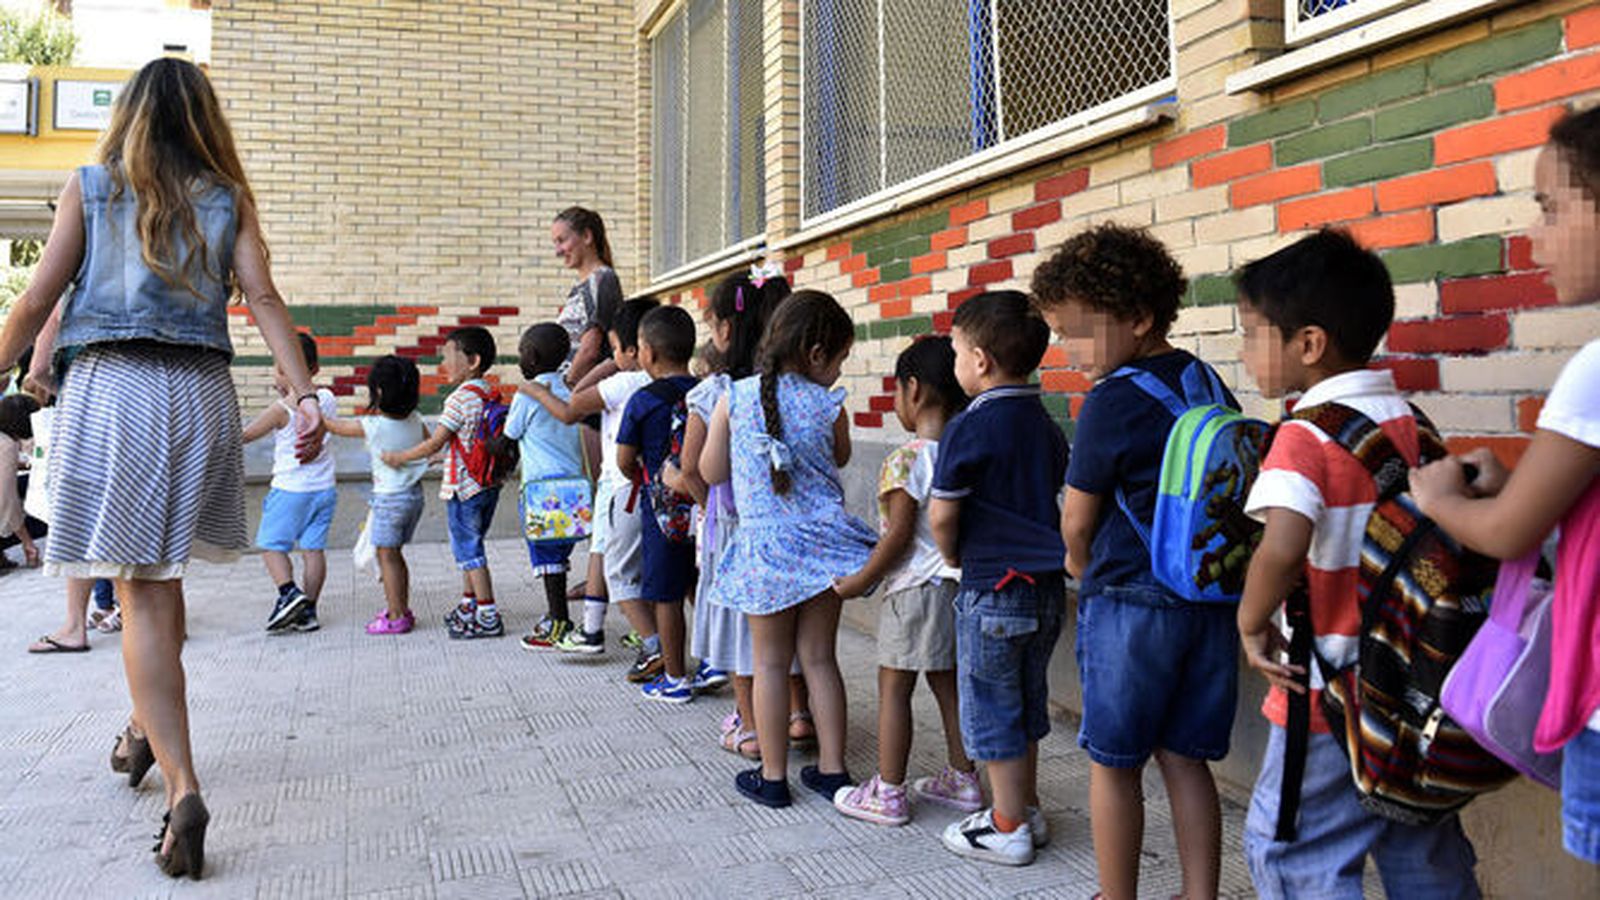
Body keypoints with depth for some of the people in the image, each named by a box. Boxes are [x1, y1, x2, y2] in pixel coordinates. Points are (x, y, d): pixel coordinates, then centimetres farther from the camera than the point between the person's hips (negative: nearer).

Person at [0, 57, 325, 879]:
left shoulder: (90, 187, 8)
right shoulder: (227, 199, 10)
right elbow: (262, 297, -3)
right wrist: (305, 394, -10)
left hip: (110, 388, -2)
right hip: (202, 395, 2)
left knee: (144, 593, -6)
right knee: (162, 577, 19)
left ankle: (181, 786, -17)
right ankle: (147, 730, 32)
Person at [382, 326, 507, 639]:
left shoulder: (460, 398, -16)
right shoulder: (490, 395, 8)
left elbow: (434, 443, -16)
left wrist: (399, 457, -3)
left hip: (463, 487, -8)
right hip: (488, 484, 8)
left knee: (469, 551, -2)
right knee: (468, 547, 20)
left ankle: (489, 618, 0)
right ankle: (468, 607, 30)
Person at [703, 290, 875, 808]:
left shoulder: (735, 398, -3)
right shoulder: (828, 405, -5)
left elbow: (711, 472, 4)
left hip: (763, 546, 0)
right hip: (822, 542, 1)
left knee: (770, 662, 9)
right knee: (819, 657, 13)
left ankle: (772, 776, 17)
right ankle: (831, 769, 20)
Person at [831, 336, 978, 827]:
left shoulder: (906, 460, -18)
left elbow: (898, 535, -18)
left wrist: (860, 580, -8)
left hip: (915, 587, -8)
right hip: (957, 581, 8)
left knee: (893, 686, 2)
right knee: (948, 682, 17)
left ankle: (888, 793, 9)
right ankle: (962, 779, 26)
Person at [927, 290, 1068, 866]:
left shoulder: (969, 429, -16)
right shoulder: (1046, 427, 6)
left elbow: (941, 517, -14)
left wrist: (954, 559, 5)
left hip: (992, 589, -7)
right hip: (1047, 587, 7)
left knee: (990, 709, 6)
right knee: (1027, 705, 19)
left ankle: (1007, 830, 15)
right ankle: (1027, 811, 30)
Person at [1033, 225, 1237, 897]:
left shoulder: (1112, 402, -15)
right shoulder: (1209, 383, 6)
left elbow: (1076, 523, -7)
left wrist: (1083, 570, 13)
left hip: (1128, 603, -7)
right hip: (1208, 600, 7)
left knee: (1114, 765, 8)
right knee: (1185, 759, 14)